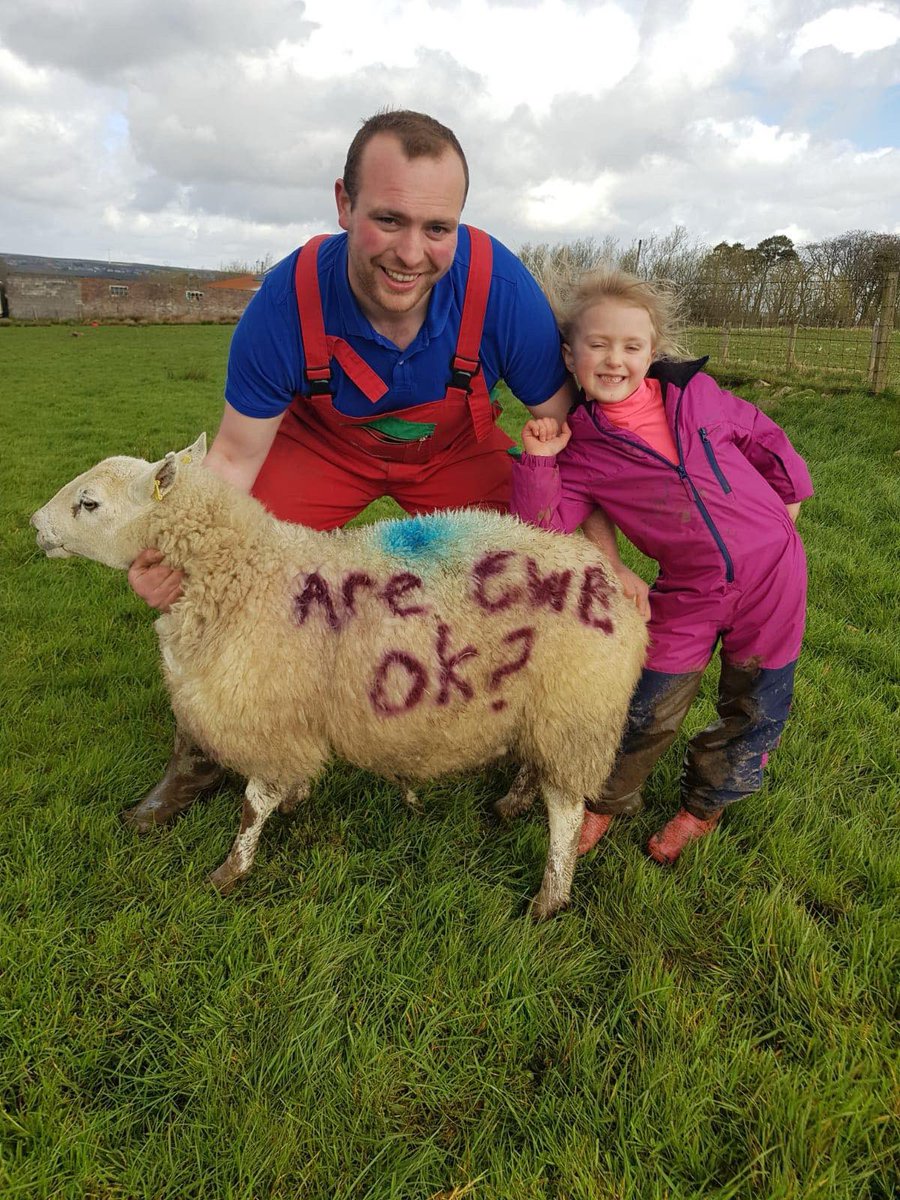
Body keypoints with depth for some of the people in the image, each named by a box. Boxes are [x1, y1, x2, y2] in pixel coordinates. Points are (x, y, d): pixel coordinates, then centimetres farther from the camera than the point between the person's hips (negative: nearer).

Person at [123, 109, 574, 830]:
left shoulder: (501, 287, -33)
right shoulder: (288, 302, -31)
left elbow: (566, 429, -21)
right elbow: (236, 455, -18)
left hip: (456, 451, 0)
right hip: (324, 444, 0)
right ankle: (204, 753, 18)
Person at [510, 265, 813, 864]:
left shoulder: (694, 393, -5)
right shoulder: (584, 451, -8)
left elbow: (761, 435, 11)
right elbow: (545, 523, -14)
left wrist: (791, 493, 17)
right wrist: (539, 459, -22)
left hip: (772, 570, 2)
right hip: (688, 594, -1)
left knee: (755, 709, 13)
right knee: (650, 712, 4)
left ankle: (705, 804, 38)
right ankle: (608, 801, 33)